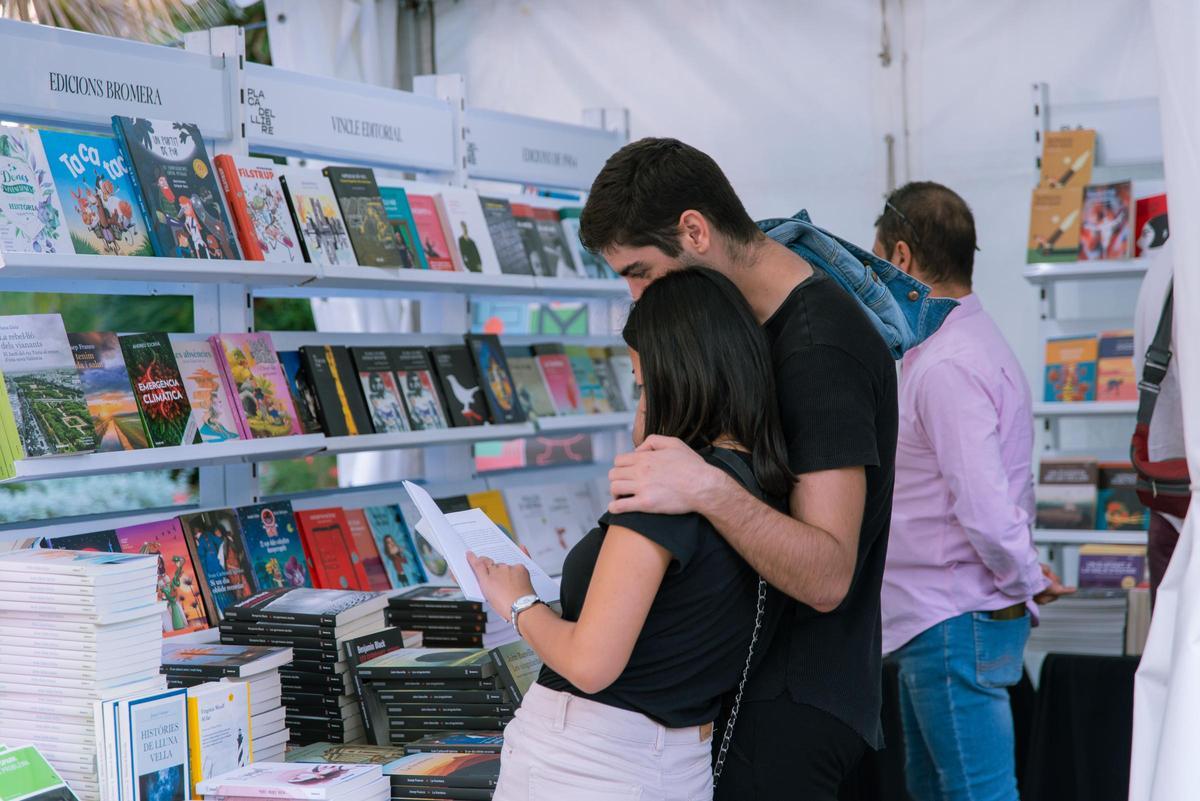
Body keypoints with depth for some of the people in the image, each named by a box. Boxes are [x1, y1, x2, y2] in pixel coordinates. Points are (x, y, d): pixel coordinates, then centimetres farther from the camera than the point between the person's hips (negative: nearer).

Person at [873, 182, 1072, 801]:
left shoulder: (946, 367, -20)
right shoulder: (955, 345, 13)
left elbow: (985, 506, -24)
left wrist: (1026, 582, -11)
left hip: (953, 627, -10)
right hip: (936, 620, 10)